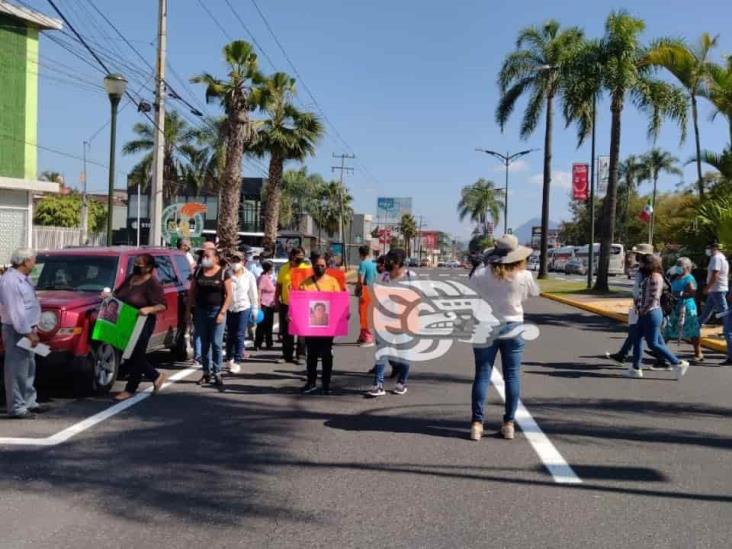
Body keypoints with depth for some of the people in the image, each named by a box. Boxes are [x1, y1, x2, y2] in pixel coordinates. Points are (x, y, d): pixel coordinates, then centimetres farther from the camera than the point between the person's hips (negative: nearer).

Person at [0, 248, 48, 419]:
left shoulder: (22, 278, 14)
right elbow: (15, 311, -22)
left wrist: (32, 329, 15)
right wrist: (28, 332, -21)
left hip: (26, 329, 11)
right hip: (16, 331, -11)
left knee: (29, 368, 17)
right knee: (17, 370, -6)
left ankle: (29, 402, 27)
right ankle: (16, 408, -2)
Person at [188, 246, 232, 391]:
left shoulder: (223, 273, -3)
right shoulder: (198, 271, 7)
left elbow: (229, 294, -5)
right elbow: (192, 292, 11)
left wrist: (222, 312, -12)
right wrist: (189, 310, 4)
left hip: (216, 311, -4)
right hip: (200, 311, 4)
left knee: (216, 343, -5)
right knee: (204, 344, 9)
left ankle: (217, 373, 1)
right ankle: (206, 372, 17)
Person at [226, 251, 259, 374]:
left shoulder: (249, 276, 1)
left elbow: (253, 294, 6)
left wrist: (255, 310, 5)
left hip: (243, 308, -1)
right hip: (230, 308, 1)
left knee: (240, 335, -5)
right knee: (230, 335, 12)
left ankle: (237, 362, -2)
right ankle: (230, 358, 29)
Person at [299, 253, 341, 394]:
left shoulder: (332, 281, 1)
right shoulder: (305, 283, 2)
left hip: (327, 324, -1)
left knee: (327, 355, 5)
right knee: (311, 355, 10)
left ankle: (326, 384, 13)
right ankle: (311, 382, 19)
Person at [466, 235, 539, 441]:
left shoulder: (481, 274, -10)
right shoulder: (524, 276, -8)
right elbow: (533, 293, 11)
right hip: (513, 327, 1)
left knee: (482, 375, 4)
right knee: (512, 376, 9)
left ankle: (477, 423, 3)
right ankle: (509, 424, 12)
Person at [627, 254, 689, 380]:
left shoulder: (655, 277, -17)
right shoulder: (648, 277, 12)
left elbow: (654, 298, -22)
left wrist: (644, 310, -15)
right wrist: (639, 307, 9)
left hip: (651, 313, -10)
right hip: (645, 314, 10)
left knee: (653, 343, -5)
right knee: (637, 339, 11)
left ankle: (678, 363, 2)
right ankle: (635, 368, 17)